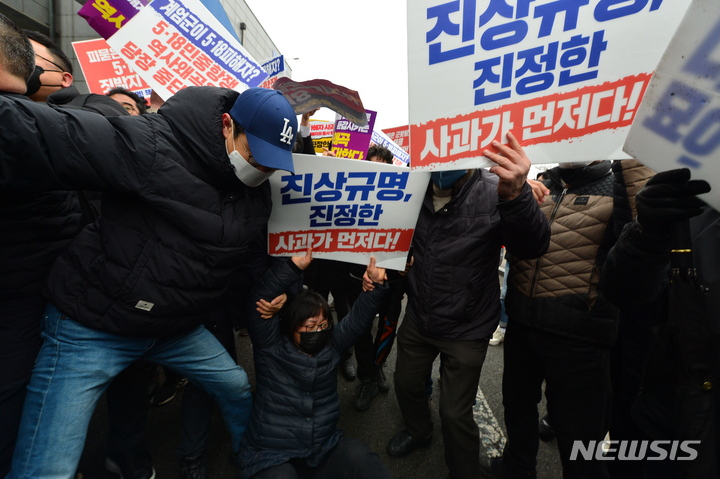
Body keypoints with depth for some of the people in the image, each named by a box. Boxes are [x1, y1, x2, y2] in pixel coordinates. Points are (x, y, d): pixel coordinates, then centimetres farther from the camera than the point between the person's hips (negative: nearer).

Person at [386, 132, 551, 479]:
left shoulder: (493, 192, -19)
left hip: (467, 330, -4)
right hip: (417, 319, 5)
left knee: (455, 414, 9)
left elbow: (531, 247, -30)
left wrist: (516, 196, -50)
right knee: (405, 384, 24)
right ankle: (418, 431, 57)